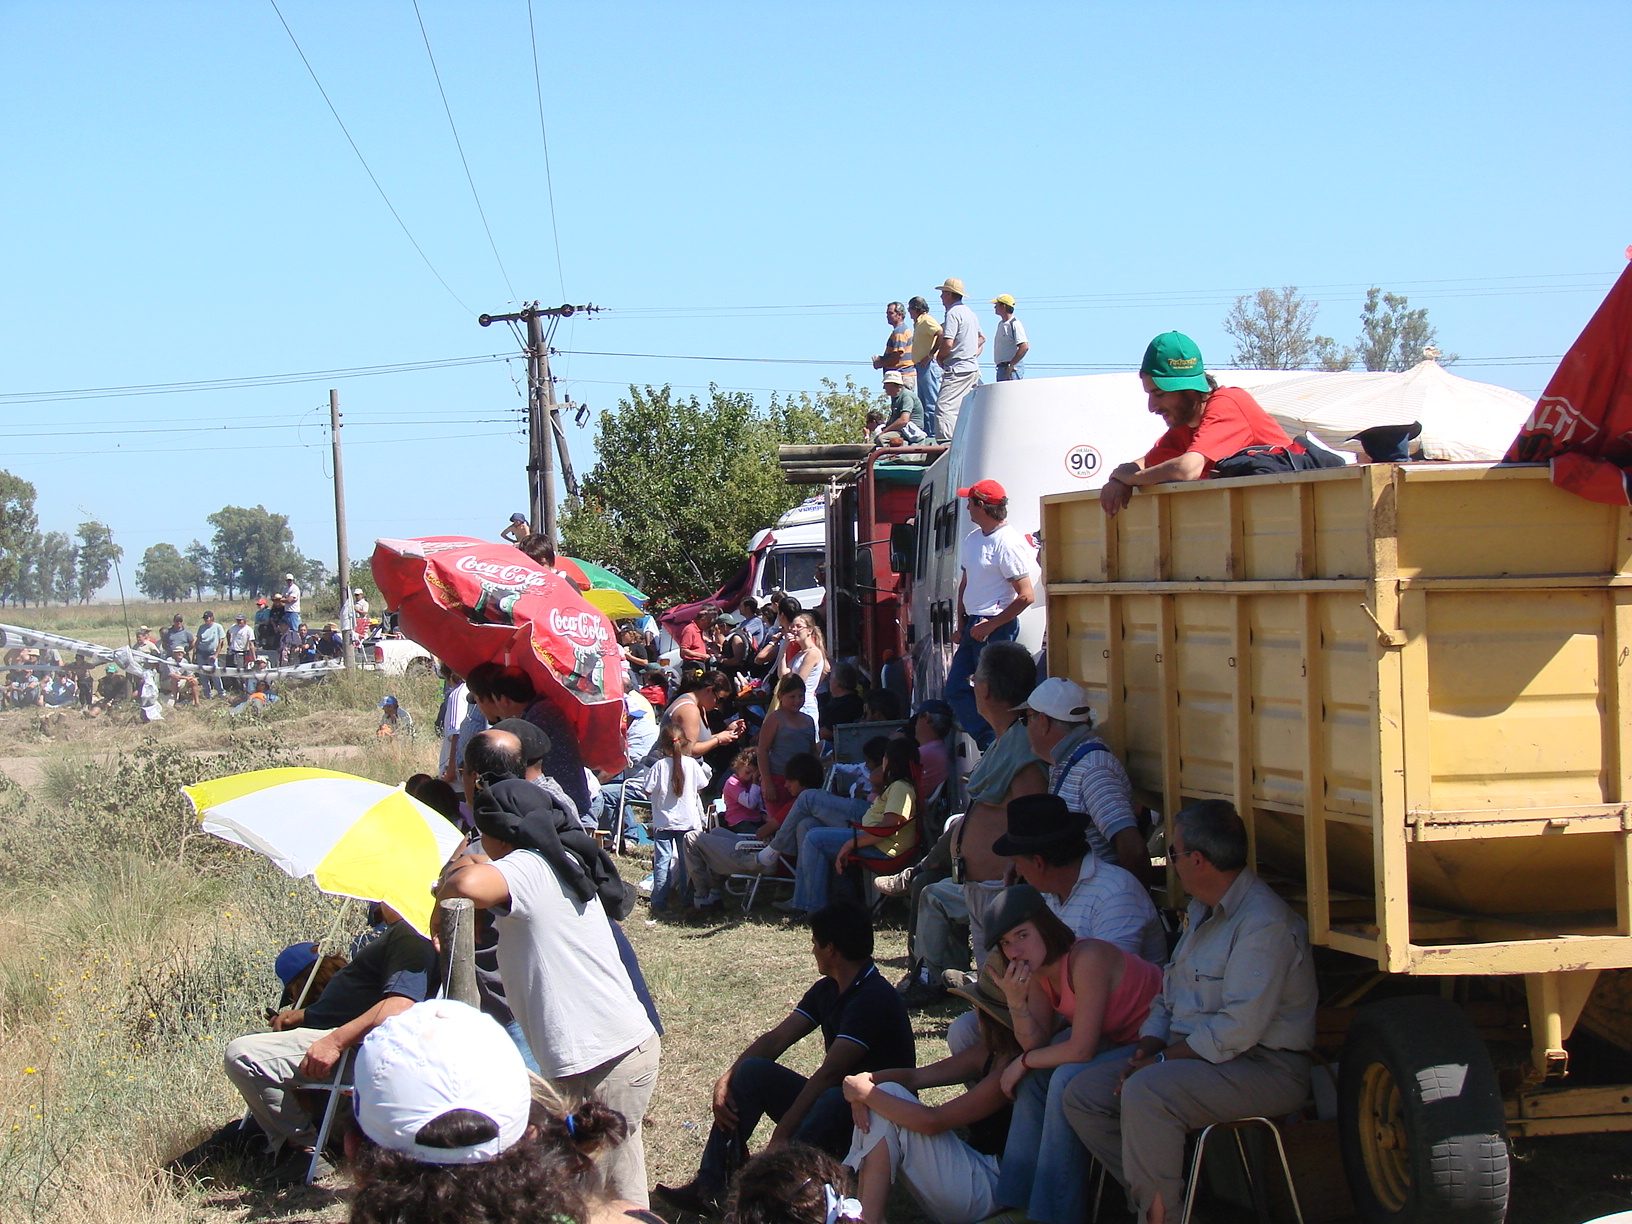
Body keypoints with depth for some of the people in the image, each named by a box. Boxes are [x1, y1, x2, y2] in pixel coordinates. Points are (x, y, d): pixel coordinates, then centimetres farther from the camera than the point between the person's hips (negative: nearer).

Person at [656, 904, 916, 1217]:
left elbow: (829, 1073, -27)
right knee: (753, 1070, -6)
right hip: (832, 1099, 9)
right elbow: (776, 1039, 5)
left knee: (834, 1100, -39)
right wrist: (726, 1080, -10)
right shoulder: (828, 990, 8)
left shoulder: (874, 1000, -21)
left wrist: (781, 1135, -29)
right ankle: (708, 1186, -13)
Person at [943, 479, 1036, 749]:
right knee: (956, 689, 8)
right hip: (974, 625, 10)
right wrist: (962, 625, 15)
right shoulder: (972, 539, 13)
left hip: (996, 627, -10)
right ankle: (989, 746, 13)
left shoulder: (1009, 543, -15)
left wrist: (990, 626, -16)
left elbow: (1026, 595, -18)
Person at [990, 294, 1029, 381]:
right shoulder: (1000, 324, 18)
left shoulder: (1015, 324, -12)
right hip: (1001, 368, 10)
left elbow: (1025, 347, -21)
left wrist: (1011, 365, -20)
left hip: (1012, 369, -10)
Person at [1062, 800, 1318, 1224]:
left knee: (1144, 1093, -34)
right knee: (1081, 1095, -3)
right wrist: (1146, 1050, 1)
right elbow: (1169, 994, 20)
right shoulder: (1203, 911, 17)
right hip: (1190, 1056, 10)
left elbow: (1239, 1027, -24)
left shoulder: (1264, 922, -18)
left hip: (1263, 1068, -10)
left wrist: (1162, 1059, -18)